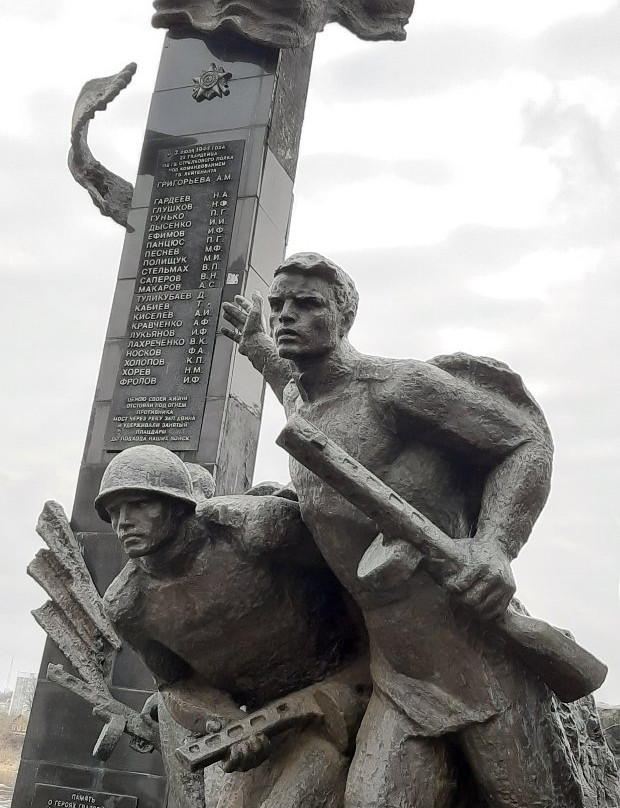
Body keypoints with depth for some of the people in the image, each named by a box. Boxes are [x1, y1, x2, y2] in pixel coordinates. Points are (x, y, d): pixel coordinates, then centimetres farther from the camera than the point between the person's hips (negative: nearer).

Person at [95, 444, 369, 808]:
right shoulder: (125, 605, -10)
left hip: (341, 681, -5)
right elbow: (177, 682, 4)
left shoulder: (253, 526, -27)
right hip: (262, 713, 5)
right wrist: (231, 724, -16)